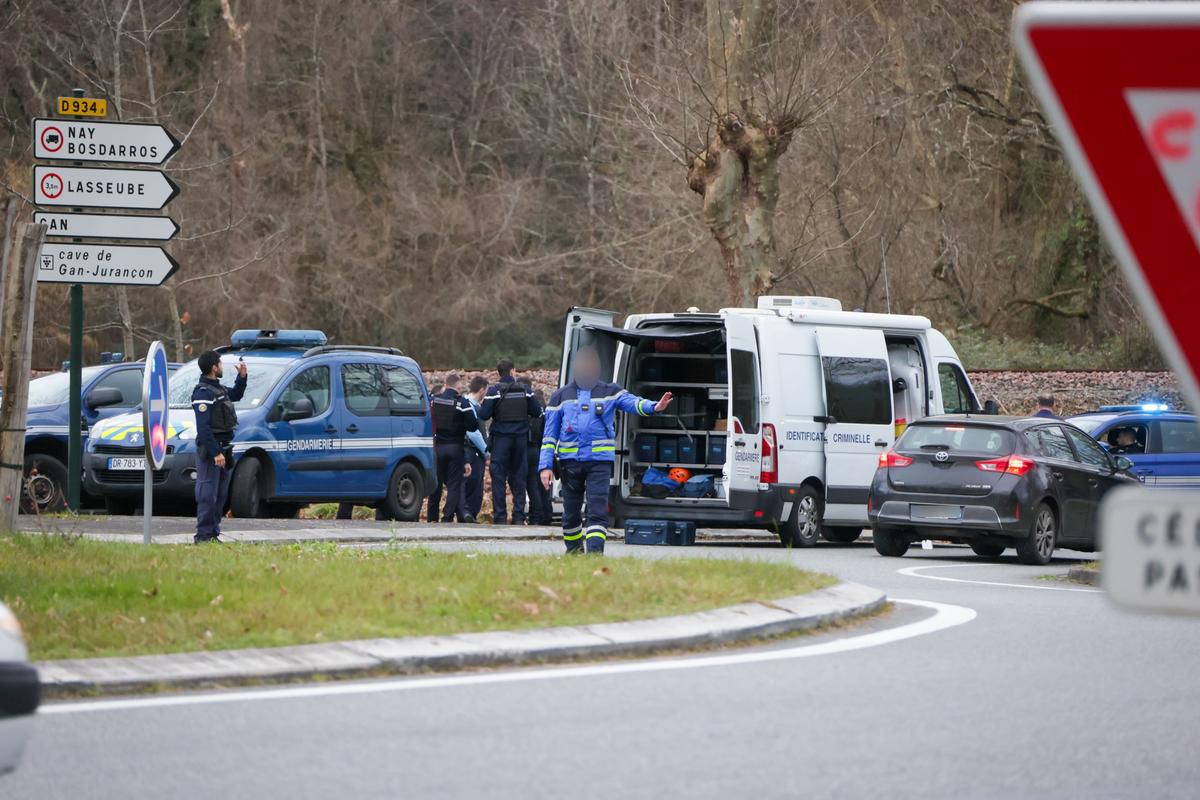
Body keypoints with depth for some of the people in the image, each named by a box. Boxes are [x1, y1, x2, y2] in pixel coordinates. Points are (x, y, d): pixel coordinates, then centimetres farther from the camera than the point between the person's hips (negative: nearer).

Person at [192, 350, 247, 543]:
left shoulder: (218, 389, 13)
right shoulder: (203, 392, -16)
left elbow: (236, 395, 35)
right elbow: (203, 427, -22)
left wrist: (242, 377, 19)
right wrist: (216, 453, -25)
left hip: (223, 449, 10)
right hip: (211, 449, -10)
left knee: (220, 496, 13)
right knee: (208, 495, -8)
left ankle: (213, 533, 19)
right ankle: (204, 535, -7)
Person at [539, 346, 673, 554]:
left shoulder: (610, 392, 8)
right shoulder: (561, 396, 11)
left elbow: (633, 403, -11)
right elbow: (550, 435, 10)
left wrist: (653, 407, -33)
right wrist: (545, 465, 1)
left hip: (599, 460, -2)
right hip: (570, 462, 2)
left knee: (598, 510, -14)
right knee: (571, 512, 11)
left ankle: (595, 551, -21)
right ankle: (574, 549, 30)